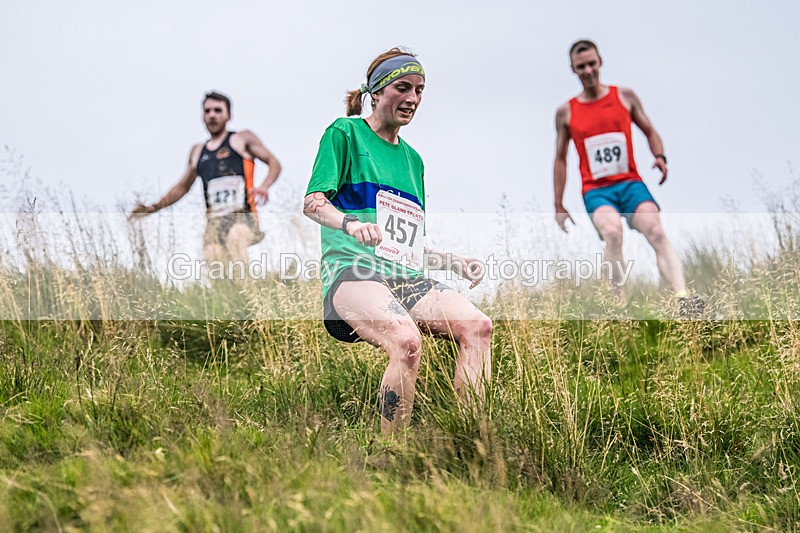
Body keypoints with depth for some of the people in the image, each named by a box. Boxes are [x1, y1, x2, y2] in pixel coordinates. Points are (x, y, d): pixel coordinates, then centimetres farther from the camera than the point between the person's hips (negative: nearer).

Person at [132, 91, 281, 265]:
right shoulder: (197, 151, 24)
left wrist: (264, 187, -15)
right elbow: (183, 187, 34)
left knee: (235, 240, -38)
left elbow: (274, 163, 5)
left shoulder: (242, 139, 11)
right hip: (213, 222, 4)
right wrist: (153, 208, 25)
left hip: (243, 216, -4)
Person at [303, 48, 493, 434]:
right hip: (352, 271, -6)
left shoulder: (412, 159, 28)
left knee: (477, 326, -23)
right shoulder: (346, 133, 8)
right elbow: (312, 202, -4)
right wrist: (350, 223, -25)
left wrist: (455, 263, 14)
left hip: (404, 278, 6)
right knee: (406, 341, -36)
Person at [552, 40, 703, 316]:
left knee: (656, 232, -24)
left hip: (630, 183, 1)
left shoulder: (625, 97, 9)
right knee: (613, 232, -32)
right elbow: (560, 159, 14)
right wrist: (558, 206, 12)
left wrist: (660, 156, -5)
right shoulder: (566, 112, 8)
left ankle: (684, 299, -37)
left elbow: (649, 131, 17)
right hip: (596, 190, -1)